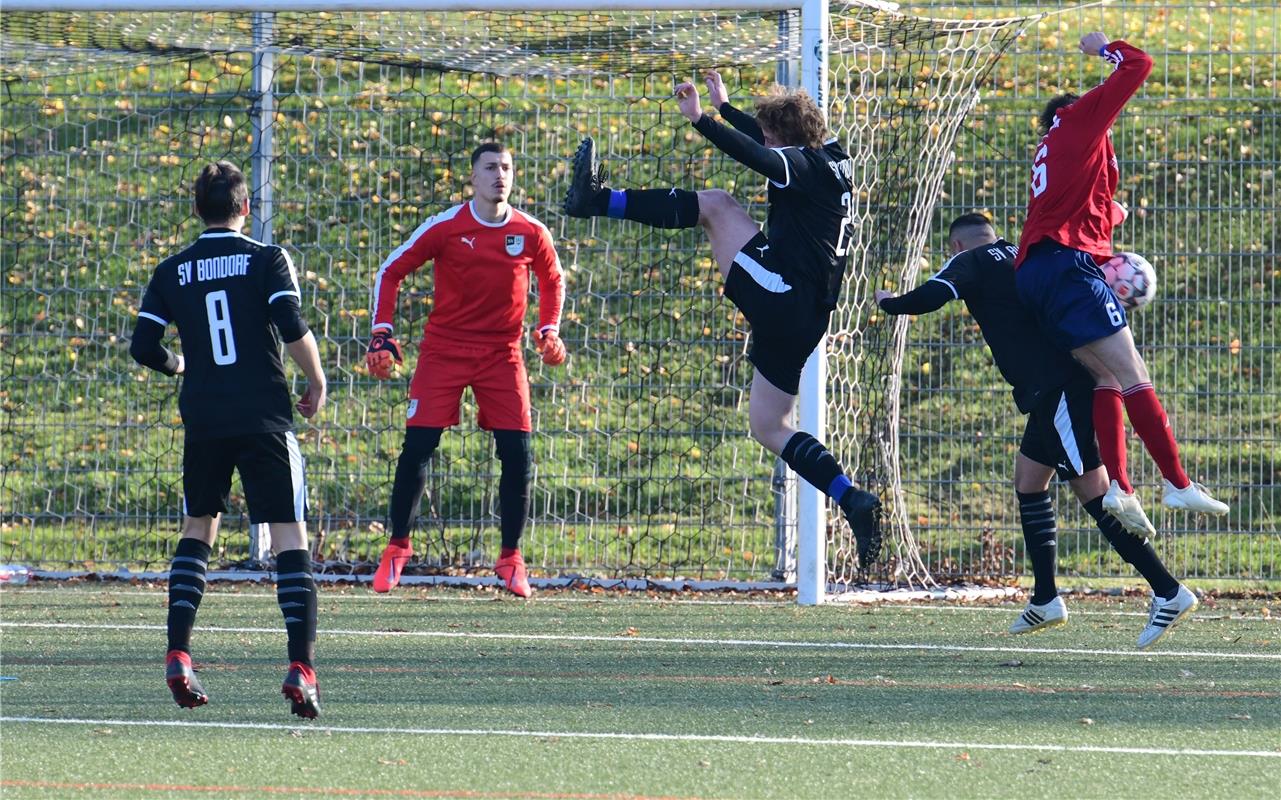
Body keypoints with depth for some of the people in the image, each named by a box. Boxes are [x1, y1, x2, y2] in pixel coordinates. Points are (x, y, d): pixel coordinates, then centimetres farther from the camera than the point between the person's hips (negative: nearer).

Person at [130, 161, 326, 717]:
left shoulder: (172, 272, 7)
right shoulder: (267, 260, -3)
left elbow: (144, 347, 5)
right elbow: (294, 328, -14)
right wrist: (316, 384, 2)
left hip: (203, 420, 3)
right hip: (264, 416, -3)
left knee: (198, 527, 19)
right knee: (290, 535, -2)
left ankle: (178, 655, 7)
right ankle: (301, 666, -15)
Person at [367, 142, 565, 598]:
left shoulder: (532, 234, -1)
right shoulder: (446, 227, -8)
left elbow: (553, 280, 19)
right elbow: (391, 272, 1)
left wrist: (549, 330, 5)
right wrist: (382, 333, -6)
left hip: (502, 355, 2)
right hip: (443, 350, -2)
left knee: (517, 454, -5)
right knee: (417, 446, -7)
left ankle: (511, 558, 10)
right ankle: (398, 546, 10)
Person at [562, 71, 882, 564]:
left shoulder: (803, 166, -6)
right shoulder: (831, 161, 21)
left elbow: (757, 154, -27)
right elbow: (770, 141, 39)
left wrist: (700, 119, -28)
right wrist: (724, 106, 50)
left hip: (778, 294, -9)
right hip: (809, 317, 9)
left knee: (715, 205, -1)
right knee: (769, 428, 13)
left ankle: (595, 199, -2)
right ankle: (854, 502, 2)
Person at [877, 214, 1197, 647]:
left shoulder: (970, 262, 3)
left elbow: (932, 295, -12)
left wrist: (889, 302, 3)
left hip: (1056, 387, -9)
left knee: (1092, 489, -10)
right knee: (1028, 477, 19)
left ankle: (1168, 592, -14)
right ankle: (1045, 599, 22)